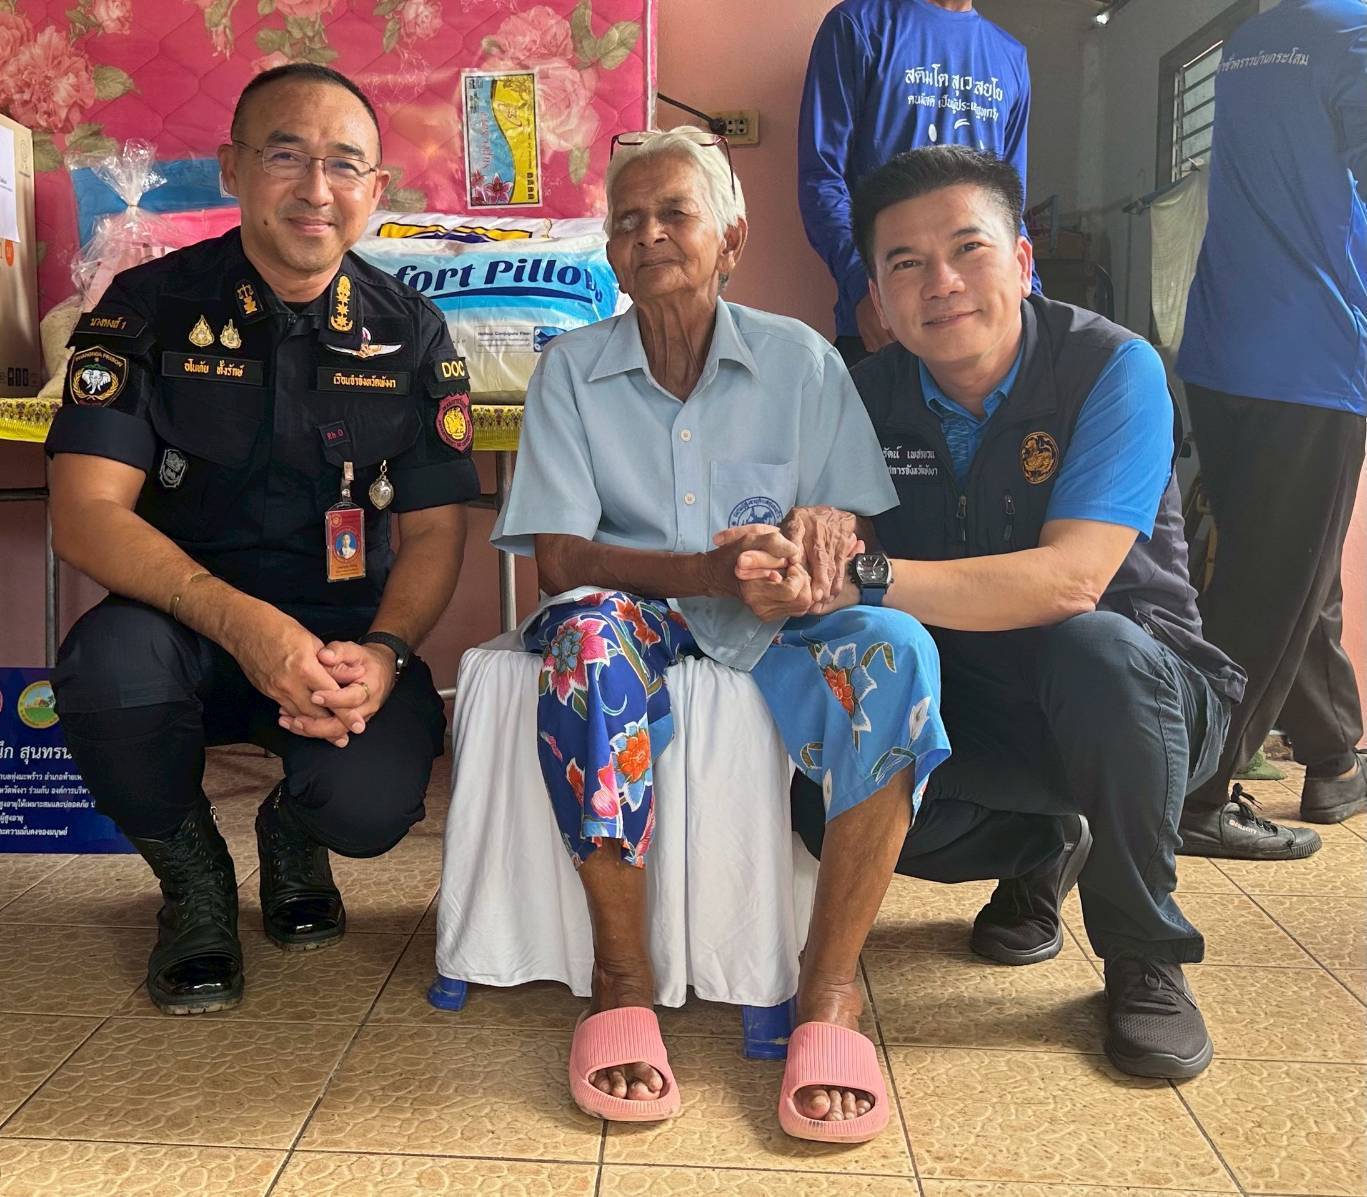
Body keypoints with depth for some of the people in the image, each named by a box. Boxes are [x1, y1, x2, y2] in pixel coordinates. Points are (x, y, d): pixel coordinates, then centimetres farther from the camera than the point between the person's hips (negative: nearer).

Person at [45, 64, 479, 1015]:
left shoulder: (410, 333, 1)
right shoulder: (150, 309, -4)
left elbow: (436, 529, 0)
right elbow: (87, 515, -14)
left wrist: (384, 652, -21)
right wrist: (242, 623, -31)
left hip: (346, 634, 1)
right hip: (186, 628, 0)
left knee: (372, 803, -28)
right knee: (111, 662, -34)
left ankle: (293, 837, 16)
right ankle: (193, 878, 1)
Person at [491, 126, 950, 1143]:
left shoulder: (802, 360, 5)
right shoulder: (571, 370, 3)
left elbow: (861, 532, 2)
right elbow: (557, 558, -6)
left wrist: (820, 543, -24)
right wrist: (709, 571, -22)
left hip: (770, 637, 1)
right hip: (638, 618, 0)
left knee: (893, 646, -30)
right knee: (585, 631, -36)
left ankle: (830, 984, -18)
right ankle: (623, 980, -21)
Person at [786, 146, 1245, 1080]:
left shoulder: (1113, 369, -19)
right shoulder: (872, 395, -4)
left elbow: (1070, 581, -32)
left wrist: (866, 576, -43)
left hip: (1134, 688, -4)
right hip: (966, 701, 4)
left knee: (1093, 652, -38)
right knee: (825, 795, -20)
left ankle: (1145, 958, -12)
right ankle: (1031, 856, 14)